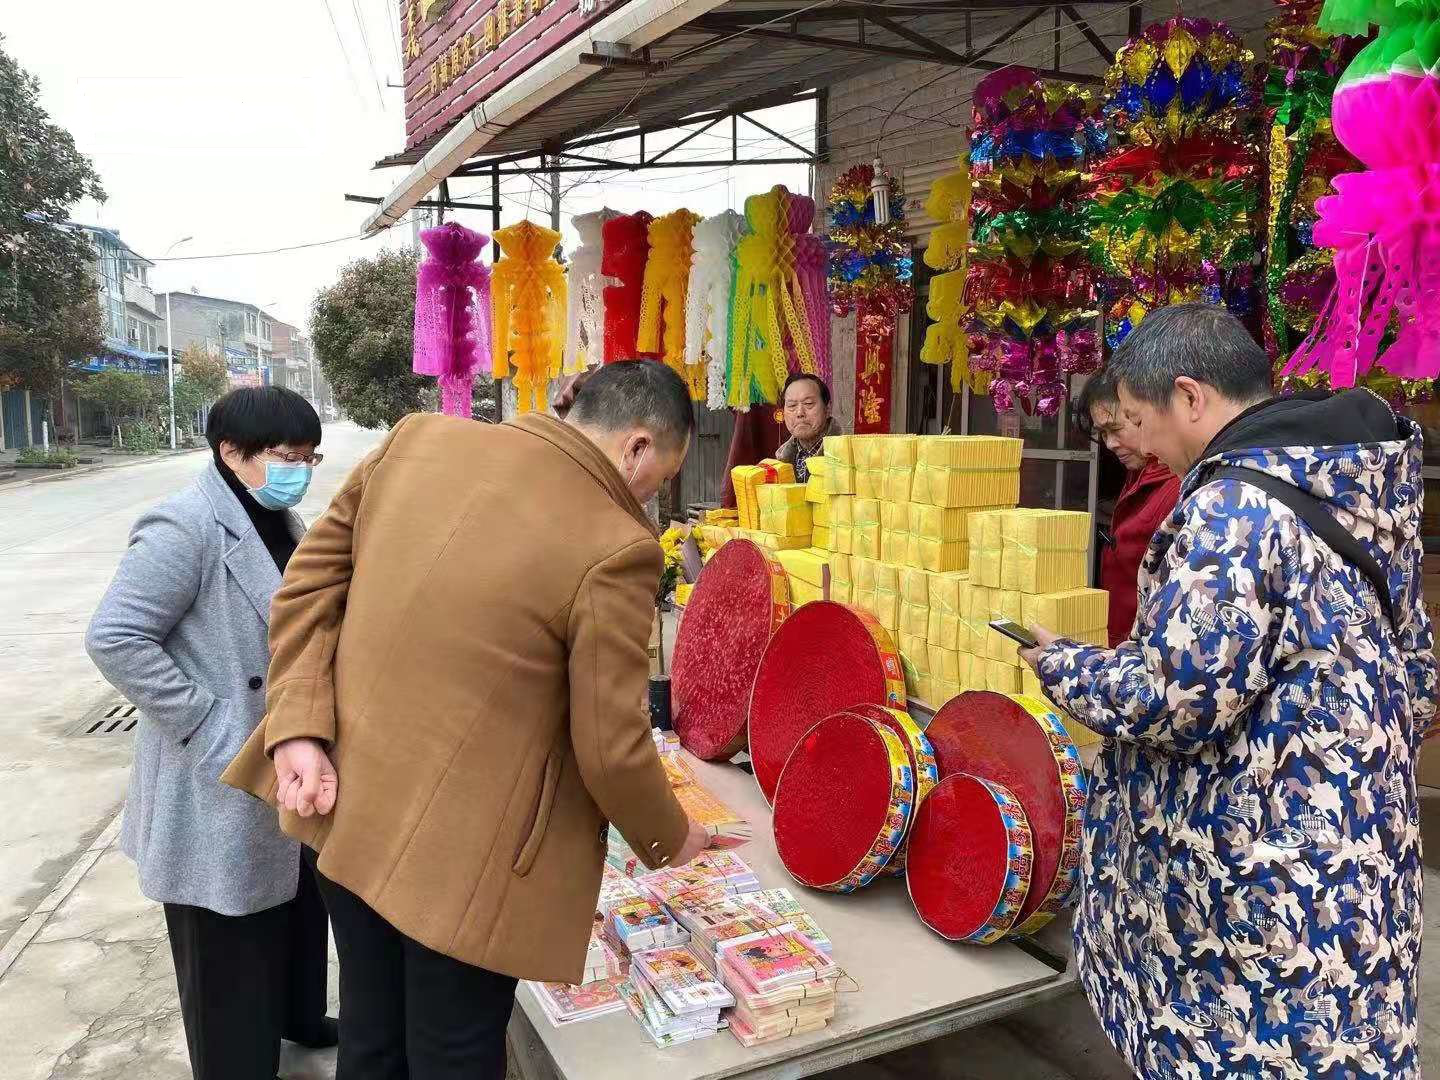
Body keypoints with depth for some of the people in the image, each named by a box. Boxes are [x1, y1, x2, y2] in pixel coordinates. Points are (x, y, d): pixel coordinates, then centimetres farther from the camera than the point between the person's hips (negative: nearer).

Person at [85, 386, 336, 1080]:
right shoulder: (185, 528, -20)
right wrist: (207, 726, -22)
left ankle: (297, 1017, 47)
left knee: (298, 902, 24)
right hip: (221, 788, -8)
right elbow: (113, 639, -23)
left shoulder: (281, 522, 8)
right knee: (229, 946, 8)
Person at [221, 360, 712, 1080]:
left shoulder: (416, 438, -4)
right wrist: (668, 840, 2)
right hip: (462, 851, -6)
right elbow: (612, 751, -17)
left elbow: (313, 573, 0)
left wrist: (299, 727, -3)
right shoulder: (616, 549, -22)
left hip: (346, 808, 6)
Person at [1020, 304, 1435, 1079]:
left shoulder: (1235, 504, -22)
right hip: (1351, 838, 9)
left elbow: (1172, 700, -24)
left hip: (1263, 868, -9)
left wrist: (1061, 665, -8)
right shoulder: (1362, 490, 7)